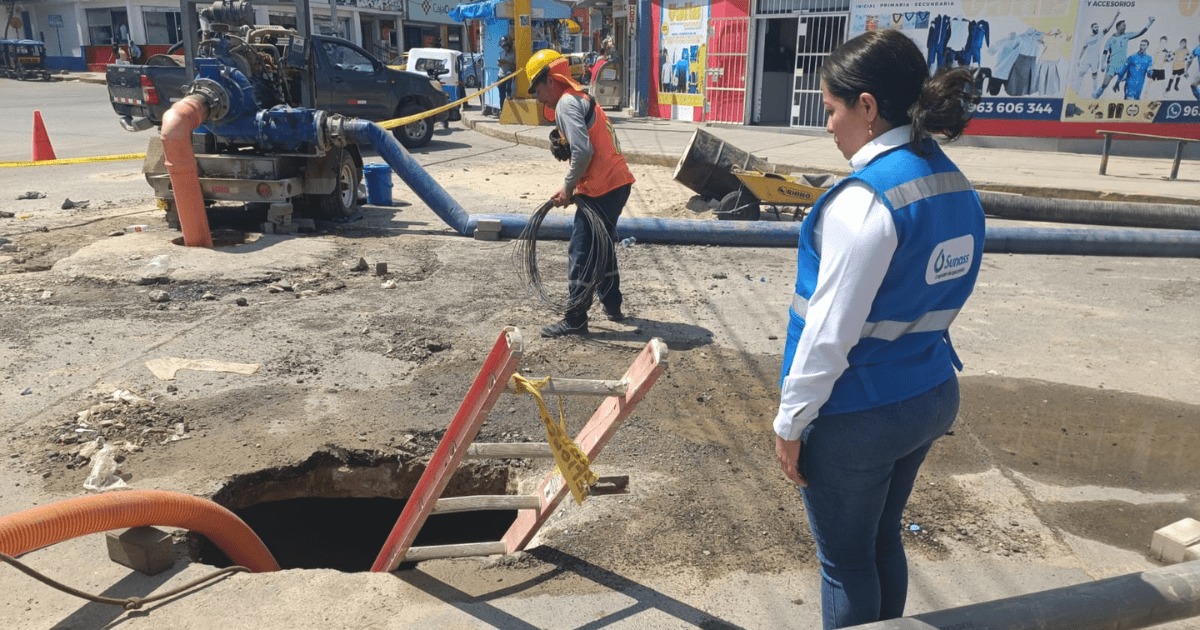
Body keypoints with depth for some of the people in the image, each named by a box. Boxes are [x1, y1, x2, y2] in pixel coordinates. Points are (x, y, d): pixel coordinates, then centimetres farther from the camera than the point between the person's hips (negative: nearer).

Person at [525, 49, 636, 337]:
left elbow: (583, 151, -22)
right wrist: (575, 186, 10)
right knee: (602, 246, 23)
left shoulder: (566, 102, -10)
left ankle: (575, 319, 4)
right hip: (618, 182, 10)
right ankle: (612, 305, 34)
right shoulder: (581, 98, 19)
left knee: (581, 253, -3)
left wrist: (568, 188, -10)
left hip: (601, 189, -10)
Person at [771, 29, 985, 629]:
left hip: (857, 413, -8)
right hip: (930, 397, 8)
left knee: (846, 562, 12)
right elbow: (928, 302, 11)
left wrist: (790, 421, -11)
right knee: (882, 541, 25)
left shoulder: (865, 198, -23)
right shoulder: (955, 185, 3)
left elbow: (830, 330, -22)